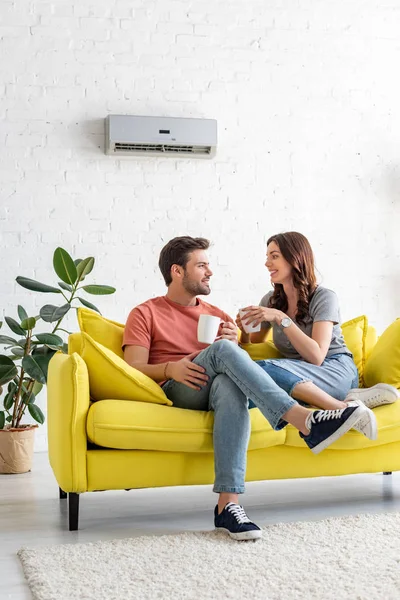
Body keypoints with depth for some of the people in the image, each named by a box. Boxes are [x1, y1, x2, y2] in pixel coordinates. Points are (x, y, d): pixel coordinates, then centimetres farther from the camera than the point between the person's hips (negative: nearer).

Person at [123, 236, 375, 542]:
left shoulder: (216, 314, 28)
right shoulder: (145, 314, 15)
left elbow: (241, 366, 21)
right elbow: (133, 368, 1)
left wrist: (234, 342, -1)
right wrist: (170, 369, -19)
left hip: (218, 386, 3)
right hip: (177, 391, -3)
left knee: (231, 385, -37)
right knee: (222, 349, -34)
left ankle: (228, 505, -49)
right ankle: (305, 421, -47)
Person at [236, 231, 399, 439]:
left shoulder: (324, 297, -6)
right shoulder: (270, 301, 10)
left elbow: (316, 356, -17)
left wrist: (281, 318, -22)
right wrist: (245, 330, -4)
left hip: (338, 373, -5)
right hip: (300, 378, 5)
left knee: (263, 369, -34)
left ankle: (344, 408, -29)